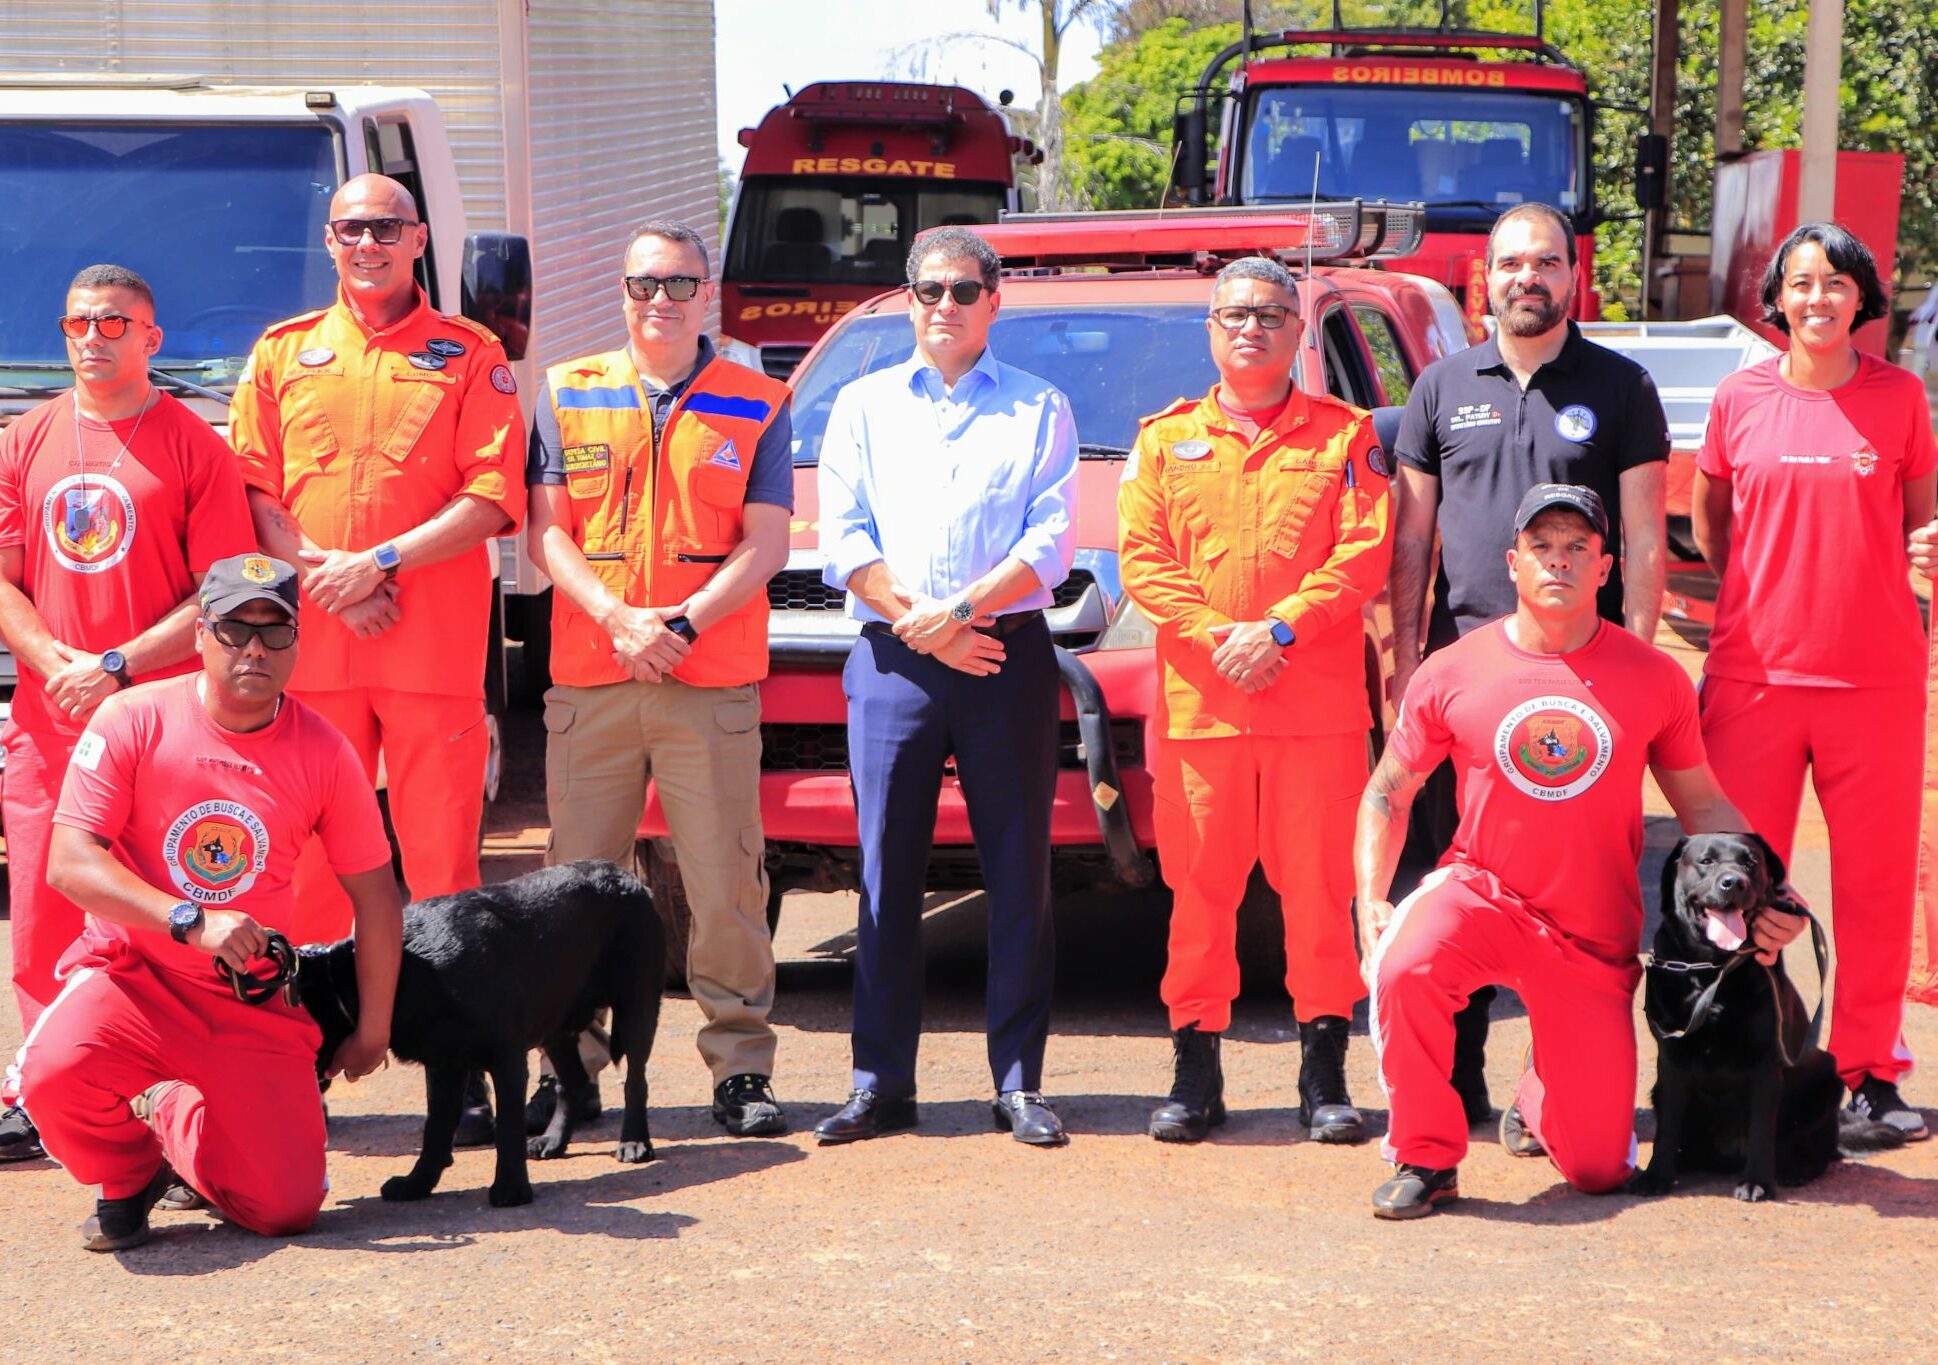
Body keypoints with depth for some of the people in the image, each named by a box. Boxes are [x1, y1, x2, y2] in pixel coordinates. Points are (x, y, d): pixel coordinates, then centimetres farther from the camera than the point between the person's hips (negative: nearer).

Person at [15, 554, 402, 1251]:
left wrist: (373, 1029, 9)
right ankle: (127, 1175, 3)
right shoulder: (132, 721, -9)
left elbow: (374, 893, 6)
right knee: (55, 1070, -35)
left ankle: (174, 1120, 25)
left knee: (286, 1205, -11)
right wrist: (191, 922, -28)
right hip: (133, 976, -2)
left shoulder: (322, 751, -3)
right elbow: (70, 862, -17)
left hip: (255, 1003, 2)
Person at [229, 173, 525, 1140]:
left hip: (435, 649, -2)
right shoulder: (283, 353, 15)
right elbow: (251, 490, 9)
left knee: (441, 859, -2)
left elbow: (491, 498, -2)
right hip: (307, 643, 2)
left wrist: (380, 563, -11)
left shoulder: (469, 355, 7)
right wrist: (318, 572, -7)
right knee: (304, 859, 1)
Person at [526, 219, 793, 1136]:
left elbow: (766, 544, 2)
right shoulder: (566, 395, 12)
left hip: (714, 685, -1)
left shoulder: (756, 406, 9)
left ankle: (741, 1067, 6)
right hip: (588, 681, 1)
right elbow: (545, 533, 6)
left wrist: (685, 622, -12)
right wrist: (620, 620, -10)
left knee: (725, 885, -3)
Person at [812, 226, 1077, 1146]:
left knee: (1019, 872, -1)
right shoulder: (863, 406, 15)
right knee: (887, 872, -1)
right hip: (892, 662, 1)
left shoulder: (1040, 409, 11)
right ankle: (881, 1084, 5)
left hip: (1010, 658, -1)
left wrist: (957, 609, -13)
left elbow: (1051, 542, -1)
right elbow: (843, 541, 5)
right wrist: (923, 627, -6)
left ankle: (1019, 1084, 5)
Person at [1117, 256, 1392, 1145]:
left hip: (1319, 700, -1)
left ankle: (1324, 1073, 7)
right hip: (1197, 703, 1)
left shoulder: (1344, 435, 8)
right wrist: (1217, 637, -10)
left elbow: (1364, 554, -1)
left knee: (1319, 885, -1)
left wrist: (1281, 630, -13)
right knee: (1200, 889, 3)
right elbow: (1142, 557, 4)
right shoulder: (1165, 439, 13)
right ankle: (1195, 1070, 11)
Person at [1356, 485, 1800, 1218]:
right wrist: (1371, 902, -8)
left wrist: (1766, 896, -8)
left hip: (1596, 936, 1)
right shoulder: (1451, 672, -4)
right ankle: (1425, 1157, -12)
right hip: (1482, 893, -1)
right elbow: (1388, 792, 5)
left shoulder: (1655, 678, -2)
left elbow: (1704, 806, 7)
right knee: (1404, 966, -37)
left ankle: (1540, 1095, 37)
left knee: (1599, 1168, -1)